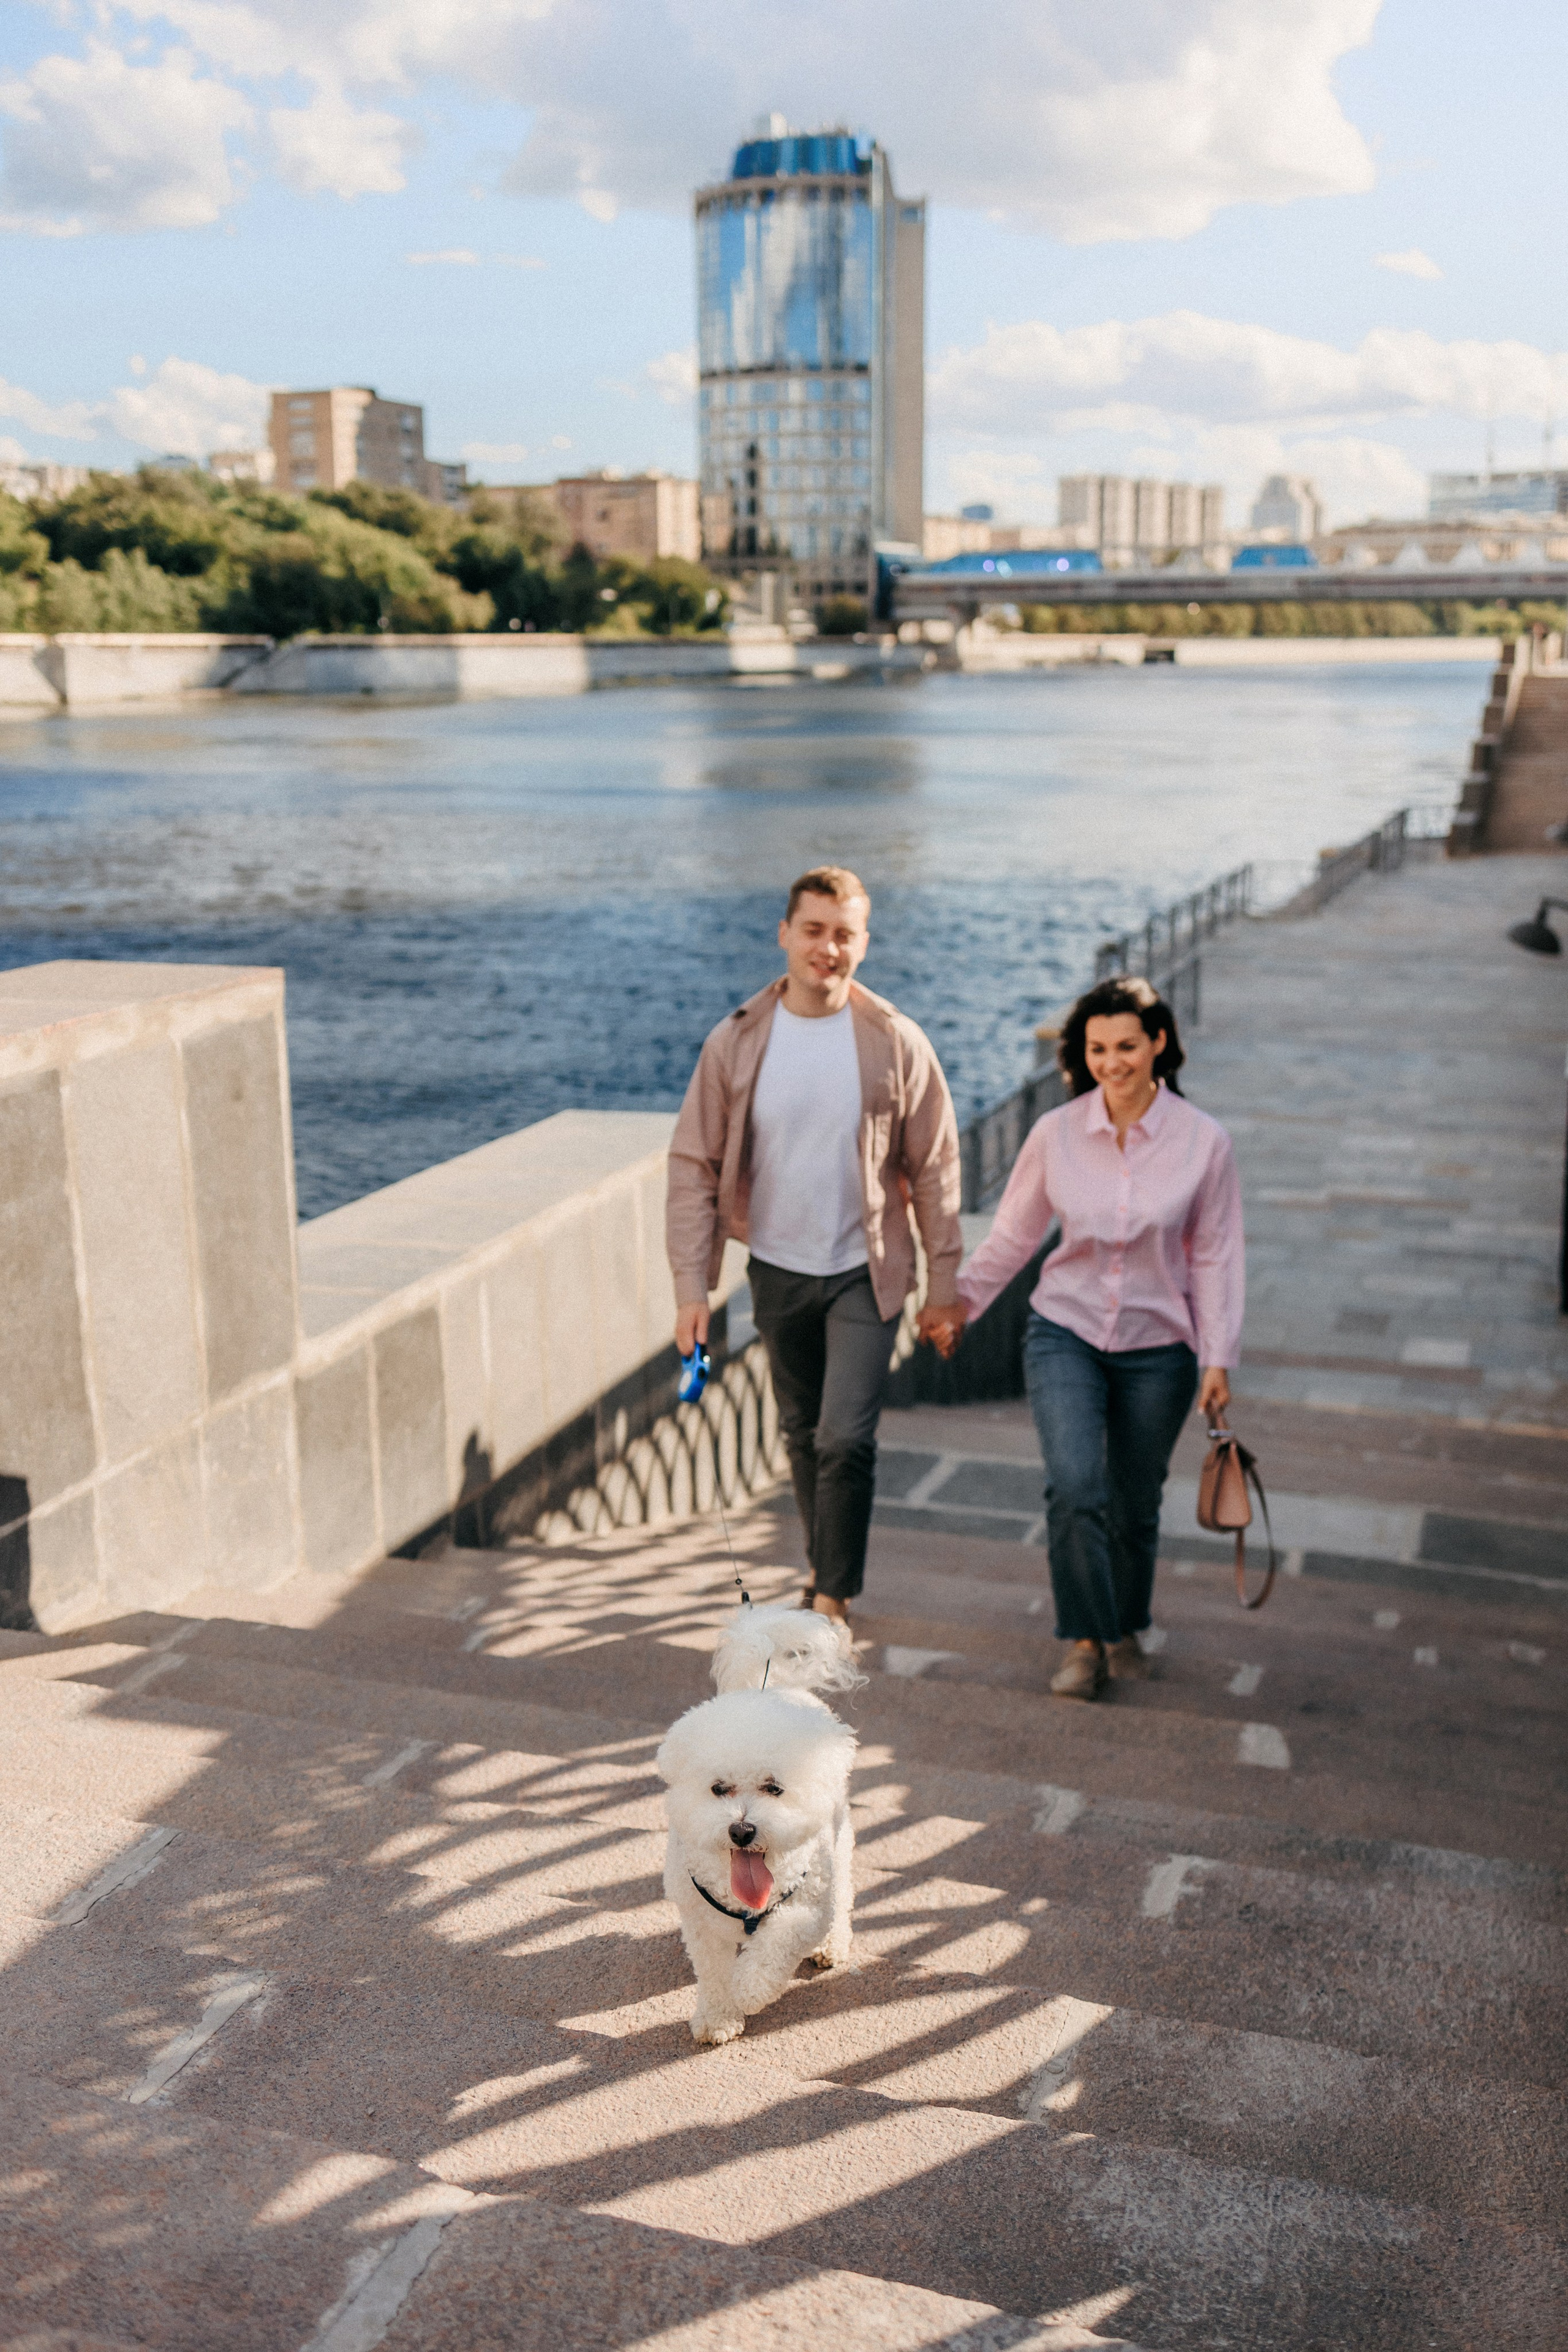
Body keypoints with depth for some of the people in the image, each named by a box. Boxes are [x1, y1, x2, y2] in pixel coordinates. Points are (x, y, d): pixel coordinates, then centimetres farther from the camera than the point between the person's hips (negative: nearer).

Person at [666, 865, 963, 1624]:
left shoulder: (896, 1044, -10)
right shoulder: (737, 1042, -7)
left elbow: (933, 1168, -2)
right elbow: (694, 1165, -3)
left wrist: (942, 1281, -1)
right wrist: (691, 1284, -9)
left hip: (865, 1273, -2)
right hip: (777, 1271, 3)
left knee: (846, 1440, -9)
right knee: (803, 1435, 17)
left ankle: (833, 1599, 5)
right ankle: (824, 1567, 37)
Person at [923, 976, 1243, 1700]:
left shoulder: (1203, 1142, -7)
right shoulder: (1056, 1134, -6)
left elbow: (1215, 1258, -1)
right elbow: (1014, 1235, 6)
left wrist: (1218, 1359, -3)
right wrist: (960, 1303, 2)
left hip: (1157, 1348, 0)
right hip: (1065, 1334, 0)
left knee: (1134, 1504, 10)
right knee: (1075, 1486, -18)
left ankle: (1127, 1628, 36)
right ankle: (1084, 1642, -1)